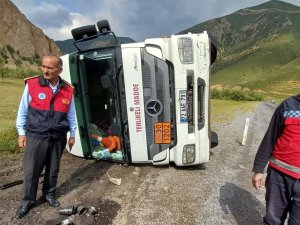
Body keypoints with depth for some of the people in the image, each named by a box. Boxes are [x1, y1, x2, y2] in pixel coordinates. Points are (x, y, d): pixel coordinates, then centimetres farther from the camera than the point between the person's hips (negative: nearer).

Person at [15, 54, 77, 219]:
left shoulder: (67, 90, -1)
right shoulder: (32, 85, -7)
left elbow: (71, 115, 7)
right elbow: (23, 111, 1)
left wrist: (72, 135, 10)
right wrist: (21, 132, 1)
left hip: (58, 138, 2)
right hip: (36, 137, -2)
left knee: (53, 170, 16)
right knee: (31, 171, 10)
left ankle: (49, 195, 39)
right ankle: (28, 201, 32)